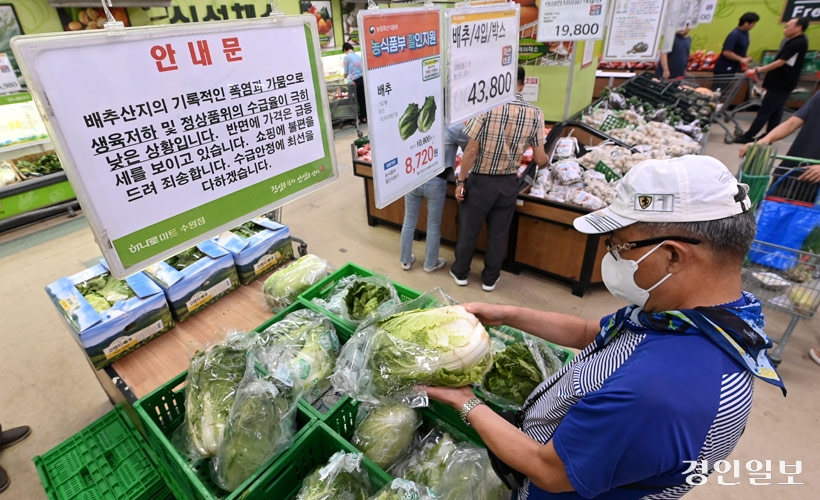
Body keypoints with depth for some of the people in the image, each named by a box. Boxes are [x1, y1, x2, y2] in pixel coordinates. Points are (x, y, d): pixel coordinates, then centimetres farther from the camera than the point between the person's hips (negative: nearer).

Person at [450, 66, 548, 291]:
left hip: (481, 181, -2)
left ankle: (460, 272, 32)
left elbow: (471, 150, -15)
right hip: (509, 184, 3)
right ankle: (490, 278, 31)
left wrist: (460, 181, -5)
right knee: (498, 234, 16)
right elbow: (540, 159, -1)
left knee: (468, 229, 15)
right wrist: (546, 158, 23)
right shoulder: (535, 114, -5)